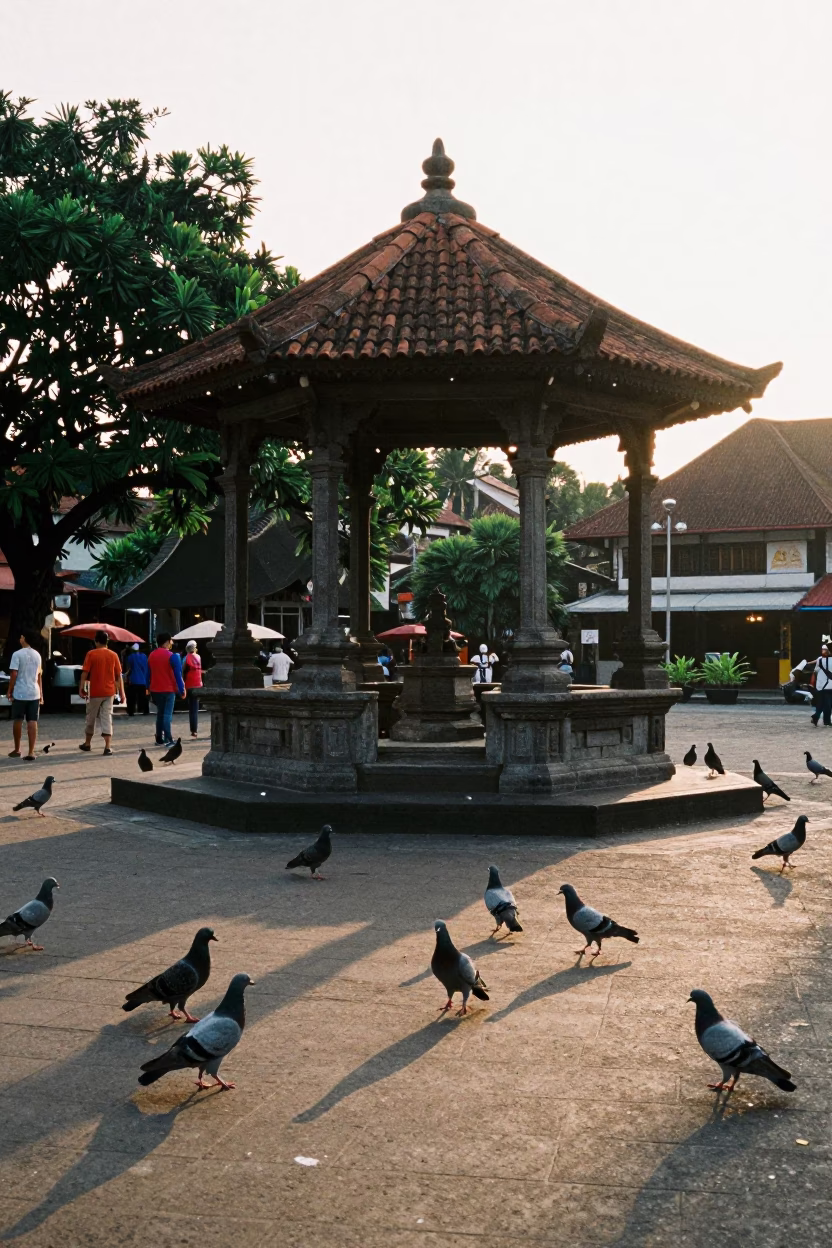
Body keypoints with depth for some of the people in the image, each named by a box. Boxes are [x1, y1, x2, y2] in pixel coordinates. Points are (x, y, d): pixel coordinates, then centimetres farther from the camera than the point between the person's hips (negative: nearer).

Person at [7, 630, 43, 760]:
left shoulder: (17, 654, -9)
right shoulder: (37, 655, 8)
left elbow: (14, 674, -13)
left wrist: (9, 691, -4)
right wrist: (41, 694, 17)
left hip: (19, 693, -4)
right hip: (34, 693, 4)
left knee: (17, 721, 11)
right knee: (32, 723, 0)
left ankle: (17, 750, 21)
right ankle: (31, 753, -6)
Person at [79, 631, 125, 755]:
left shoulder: (91, 654, -6)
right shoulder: (113, 655, 2)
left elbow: (84, 673, -9)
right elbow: (119, 675, 3)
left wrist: (82, 688, -1)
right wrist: (121, 692, 8)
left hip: (95, 692, -2)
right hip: (109, 692, 2)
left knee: (91, 718, 14)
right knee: (107, 718, -1)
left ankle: (87, 744, 28)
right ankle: (107, 747, -11)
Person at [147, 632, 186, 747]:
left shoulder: (151, 655, 8)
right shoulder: (172, 656, -11)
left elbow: (149, 673, 13)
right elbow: (178, 674, -12)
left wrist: (148, 688, 19)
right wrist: (182, 690, -9)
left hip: (155, 690, 6)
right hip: (168, 690, -6)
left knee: (160, 714, 16)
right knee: (168, 715, -6)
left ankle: (159, 739, 17)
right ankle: (168, 740, -12)